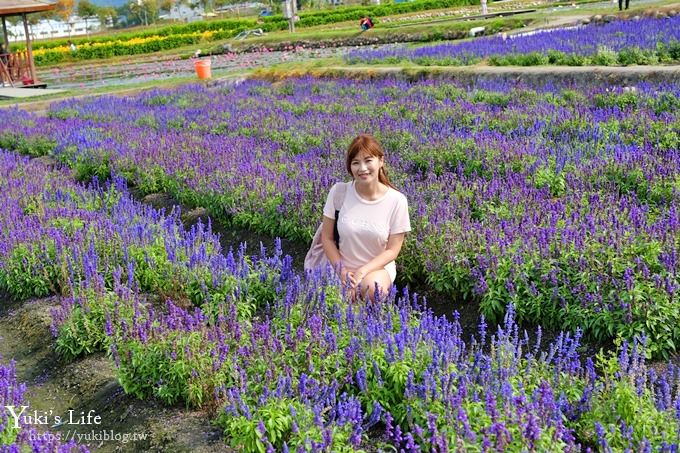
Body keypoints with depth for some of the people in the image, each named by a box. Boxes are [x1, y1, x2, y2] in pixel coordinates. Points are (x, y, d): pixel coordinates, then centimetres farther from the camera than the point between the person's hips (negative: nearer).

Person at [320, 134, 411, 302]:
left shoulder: (397, 200, -12)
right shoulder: (338, 191, -10)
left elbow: (392, 250, -7)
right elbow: (327, 237, -2)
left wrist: (362, 271, -19)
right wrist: (342, 271, -13)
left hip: (378, 267, -1)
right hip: (343, 268, 1)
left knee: (372, 288, -33)